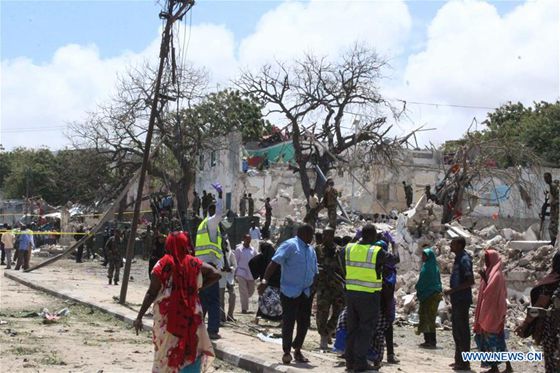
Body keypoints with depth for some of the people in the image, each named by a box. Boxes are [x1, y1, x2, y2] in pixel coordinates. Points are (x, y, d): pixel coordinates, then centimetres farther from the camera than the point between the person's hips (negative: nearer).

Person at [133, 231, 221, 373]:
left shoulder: (163, 265, -7)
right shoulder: (193, 263, -2)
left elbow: (151, 293, -10)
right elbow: (215, 275, -5)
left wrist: (139, 316, -8)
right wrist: (197, 288, 5)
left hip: (167, 316, -1)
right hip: (191, 316, 1)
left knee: (165, 354, 11)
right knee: (192, 353, 10)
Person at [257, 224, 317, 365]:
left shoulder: (311, 250, 15)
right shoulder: (290, 245, -10)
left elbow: (315, 272, 21)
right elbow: (274, 262, -20)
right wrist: (265, 280, -31)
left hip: (306, 293, 7)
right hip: (290, 292, -7)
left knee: (304, 322, 9)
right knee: (288, 322, -1)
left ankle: (297, 350, 24)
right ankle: (287, 352, 10)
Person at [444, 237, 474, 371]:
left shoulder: (464, 260, -16)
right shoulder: (458, 259, 14)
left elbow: (470, 281, -23)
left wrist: (452, 290, -22)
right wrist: (452, 292, 19)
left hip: (462, 300, -10)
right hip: (457, 299, 10)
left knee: (462, 330, -4)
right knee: (456, 329, 15)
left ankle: (464, 362, 1)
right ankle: (459, 360, 24)